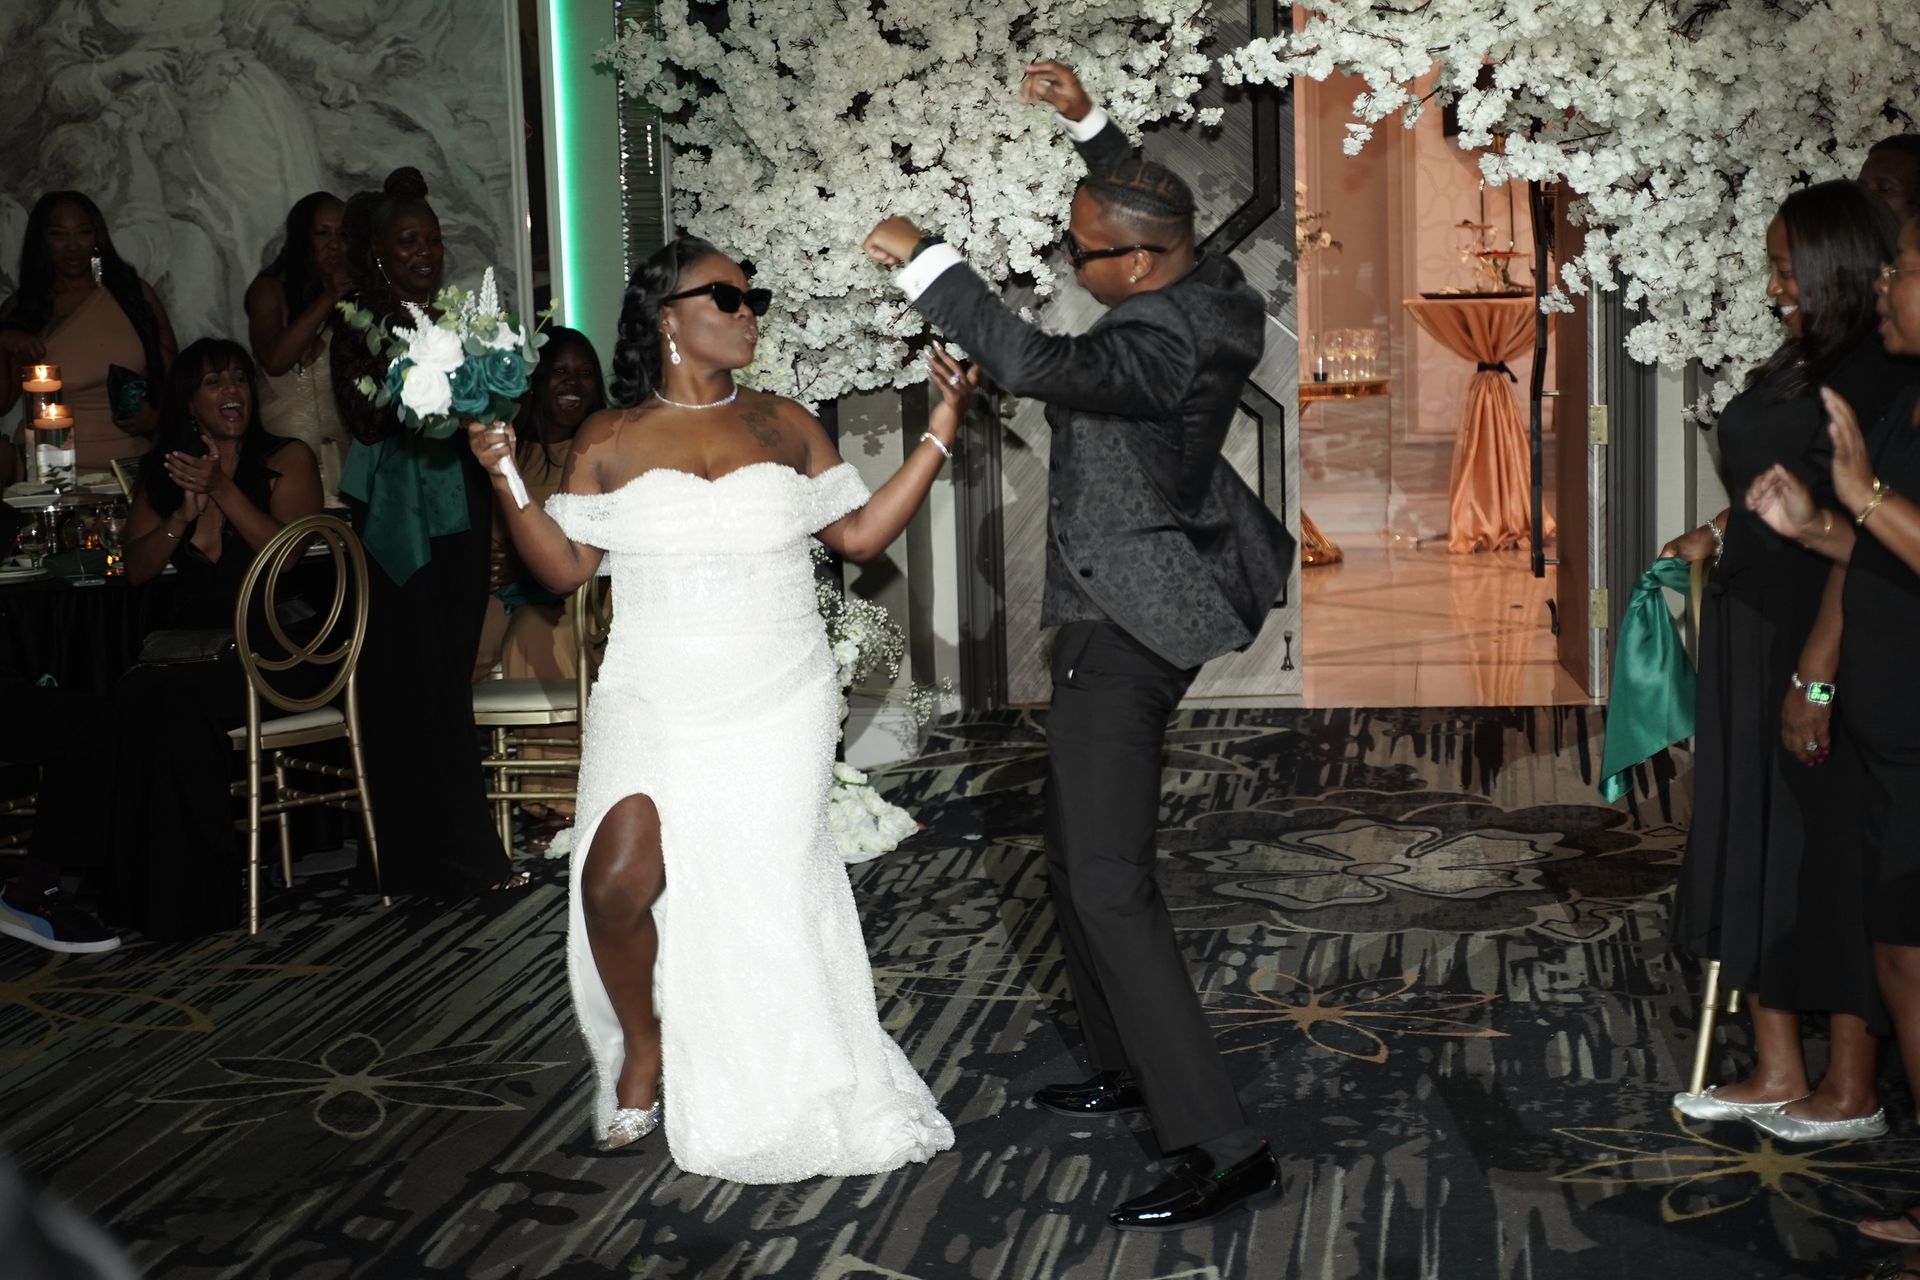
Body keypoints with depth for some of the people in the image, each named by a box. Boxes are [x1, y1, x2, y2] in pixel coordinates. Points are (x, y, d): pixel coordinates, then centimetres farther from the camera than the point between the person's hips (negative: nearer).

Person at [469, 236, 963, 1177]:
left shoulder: (784, 426, 8)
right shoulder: (609, 441, 4)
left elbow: (861, 534, 7)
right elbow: (564, 568, 2)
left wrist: (940, 433, 2)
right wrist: (504, 479, -10)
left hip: (778, 708, 1)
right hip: (652, 703, -1)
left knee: (763, 901, 1)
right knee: (618, 879, -19)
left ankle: (769, 1099, 25)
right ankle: (642, 1043, 11)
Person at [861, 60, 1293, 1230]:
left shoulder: (1166, 344, -26)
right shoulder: (1200, 286, 2)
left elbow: (1036, 364, -43)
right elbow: (1145, 204, 25)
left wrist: (921, 257, -34)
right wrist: (1086, 119, 18)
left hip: (1123, 634, -11)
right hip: (1127, 616, 11)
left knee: (1108, 885, -12)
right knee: (1080, 860, 21)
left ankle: (1222, 1147, -10)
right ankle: (1132, 1069, 35)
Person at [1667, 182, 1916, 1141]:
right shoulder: (1796, 366, 11)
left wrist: (1817, 677, -25)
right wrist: (1716, 537, 10)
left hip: (1821, 651, -9)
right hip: (1749, 638, 9)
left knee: (1826, 862, 1)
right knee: (1753, 850, 13)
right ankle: (1776, 1073, 24)